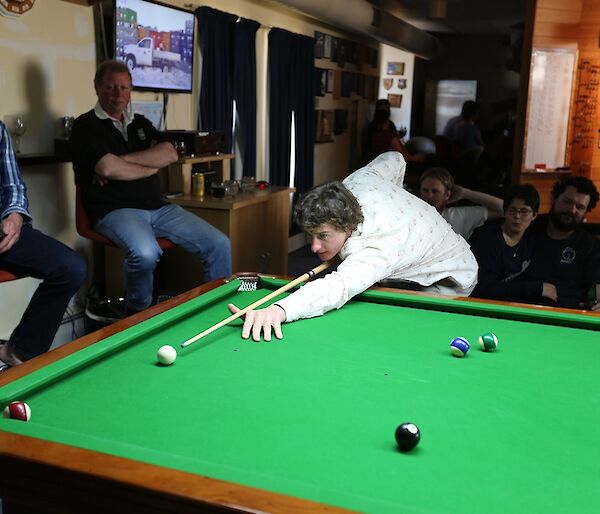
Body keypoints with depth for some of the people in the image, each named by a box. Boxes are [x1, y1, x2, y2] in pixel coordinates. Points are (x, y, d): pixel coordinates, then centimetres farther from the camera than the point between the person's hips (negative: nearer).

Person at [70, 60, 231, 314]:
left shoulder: (140, 123, 19)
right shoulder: (86, 126, 0)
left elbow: (170, 154, 2)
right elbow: (107, 168, -17)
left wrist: (123, 160, -9)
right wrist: (150, 167, -2)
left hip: (157, 207, 7)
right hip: (115, 210, -6)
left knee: (219, 245, -6)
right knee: (145, 252, -38)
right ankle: (138, 313, -10)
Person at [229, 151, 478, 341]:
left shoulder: (378, 249, -47)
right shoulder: (357, 183, -22)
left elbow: (340, 285, -67)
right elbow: (394, 159, -1)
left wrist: (279, 309, -83)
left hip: (449, 281, -8)